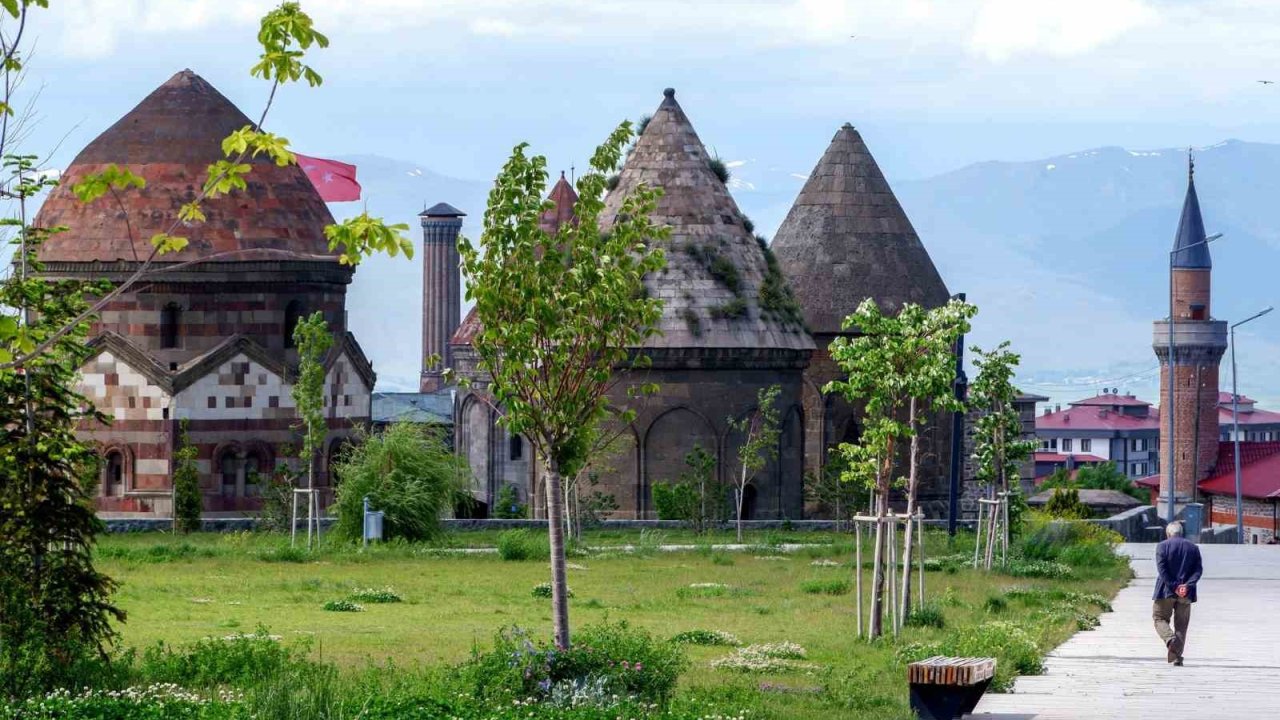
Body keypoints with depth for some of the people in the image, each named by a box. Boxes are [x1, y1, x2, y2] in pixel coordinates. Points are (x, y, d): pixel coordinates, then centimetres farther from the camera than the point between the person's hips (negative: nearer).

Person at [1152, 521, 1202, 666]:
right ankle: (1176, 656, 5)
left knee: (1159, 618, 8)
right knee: (1181, 624, 9)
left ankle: (1170, 638, -20)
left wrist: (1174, 587, -13)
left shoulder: (1162, 546, -2)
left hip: (1166, 591, -3)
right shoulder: (1193, 548, 8)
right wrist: (1187, 585, -11)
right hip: (1186, 594, 3)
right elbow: (1198, 569, 0)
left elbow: (1162, 569, -12)